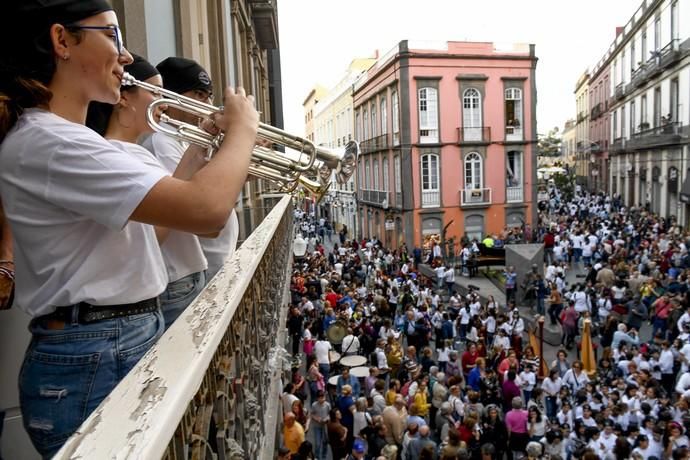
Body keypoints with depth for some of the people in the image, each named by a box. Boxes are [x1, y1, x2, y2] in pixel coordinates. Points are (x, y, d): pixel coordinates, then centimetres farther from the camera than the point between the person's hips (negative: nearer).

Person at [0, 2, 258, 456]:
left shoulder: (65, 138, 12)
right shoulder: (45, 140, -21)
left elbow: (166, 204, 17)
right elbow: (207, 209, -31)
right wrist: (243, 128, -14)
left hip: (133, 344, 10)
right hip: (93, 365, -10)